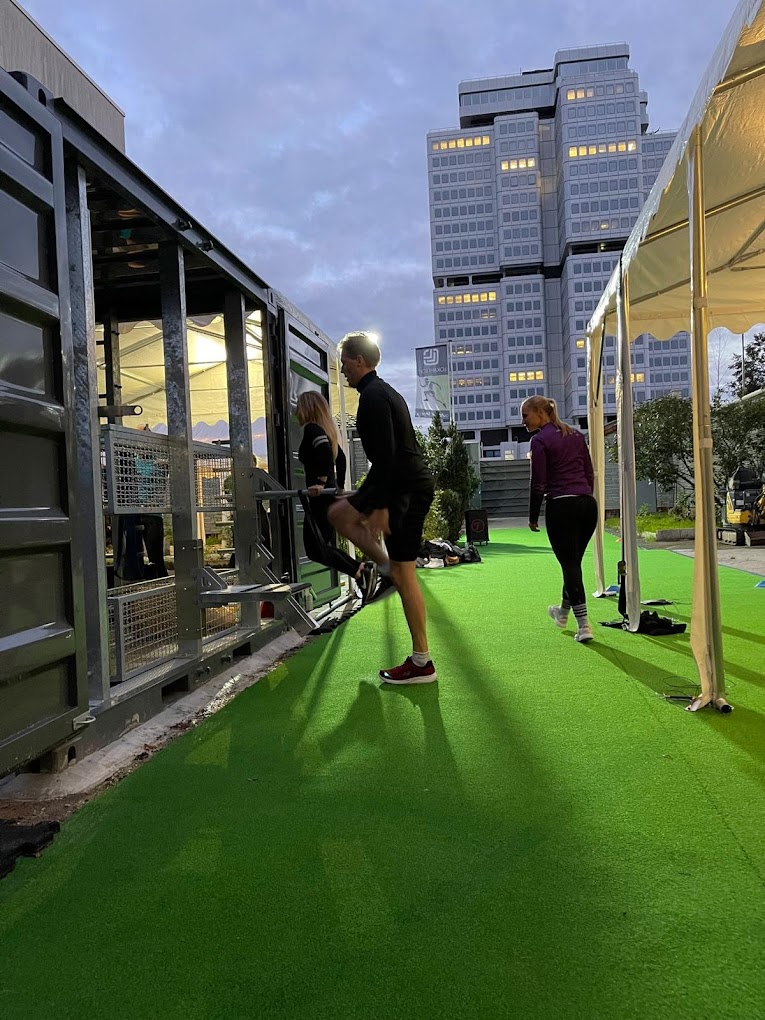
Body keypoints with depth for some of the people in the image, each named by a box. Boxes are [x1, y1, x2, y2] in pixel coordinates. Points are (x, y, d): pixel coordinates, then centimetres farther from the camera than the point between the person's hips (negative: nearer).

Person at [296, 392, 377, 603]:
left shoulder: (311, 429, -9)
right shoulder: (326, 430, 19)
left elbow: (324, 450, -29)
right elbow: (340, 459, 26)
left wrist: (320, 483, -30)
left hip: (320, 496, -9)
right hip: (331, 495, 9)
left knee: (315, 548, -7)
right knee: (324, 545, 14)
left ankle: (359, 574, -13)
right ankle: (363, 569, 4)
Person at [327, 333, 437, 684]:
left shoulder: (373, 396, -13)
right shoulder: (384, 392, 19)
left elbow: (385, 455, -23)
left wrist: (380, 506, -23)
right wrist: (371, 499, 32)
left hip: (407, 490, -10)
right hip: (407, 482, 10)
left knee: (404, 573, -6)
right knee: (339, 513, 19)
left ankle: (421, 663, 1)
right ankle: (387, 566, 13)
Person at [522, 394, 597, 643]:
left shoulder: (540, 440, -6)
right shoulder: (576, 434, 15)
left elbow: (538, 483, -7)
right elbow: (589, 473, 17)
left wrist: (533, 517, 1)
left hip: (561, 506, -7)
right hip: (588, 504, 7)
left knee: (570, 564, -1)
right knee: (574, 561, 19)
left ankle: (583, 624, -4)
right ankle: (563, 611, 38)